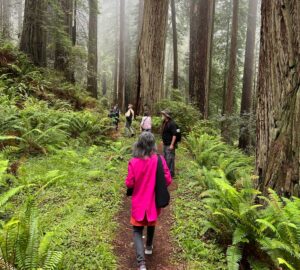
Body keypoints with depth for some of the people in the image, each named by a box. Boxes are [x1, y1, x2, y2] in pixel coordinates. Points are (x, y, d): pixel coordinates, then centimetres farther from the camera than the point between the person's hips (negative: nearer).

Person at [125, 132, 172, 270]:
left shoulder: (133, 162, -18)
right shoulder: (159, 160, -16)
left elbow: (129, 184, -13)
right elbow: (168, 180, -10)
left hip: (139, 202, -2)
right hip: (153, 201, 2)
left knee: (137, 230, 8)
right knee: (151, 224, 27)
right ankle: (149, 247, 49)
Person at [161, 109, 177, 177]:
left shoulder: (172, 123, -19)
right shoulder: (164, 123, 10)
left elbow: (174, 135, -22)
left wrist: (172, 144, -23)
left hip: (170, 145, -10)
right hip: (165, 144, 10)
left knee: (170, 159, -3)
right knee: (165, 158, 17)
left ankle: (171, 173, 7)